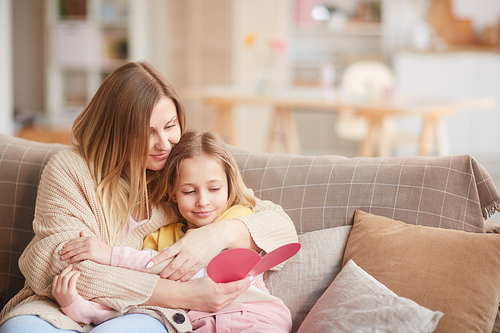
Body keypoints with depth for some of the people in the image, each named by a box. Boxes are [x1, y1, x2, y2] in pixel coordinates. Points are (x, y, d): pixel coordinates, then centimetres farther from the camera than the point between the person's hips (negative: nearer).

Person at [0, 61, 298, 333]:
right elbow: (66, 267, -14)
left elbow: (281, 224, 5)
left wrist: (222, 234, -18)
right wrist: (181, 295, -20)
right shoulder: (69, 169, -1)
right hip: (63, 308, 0)